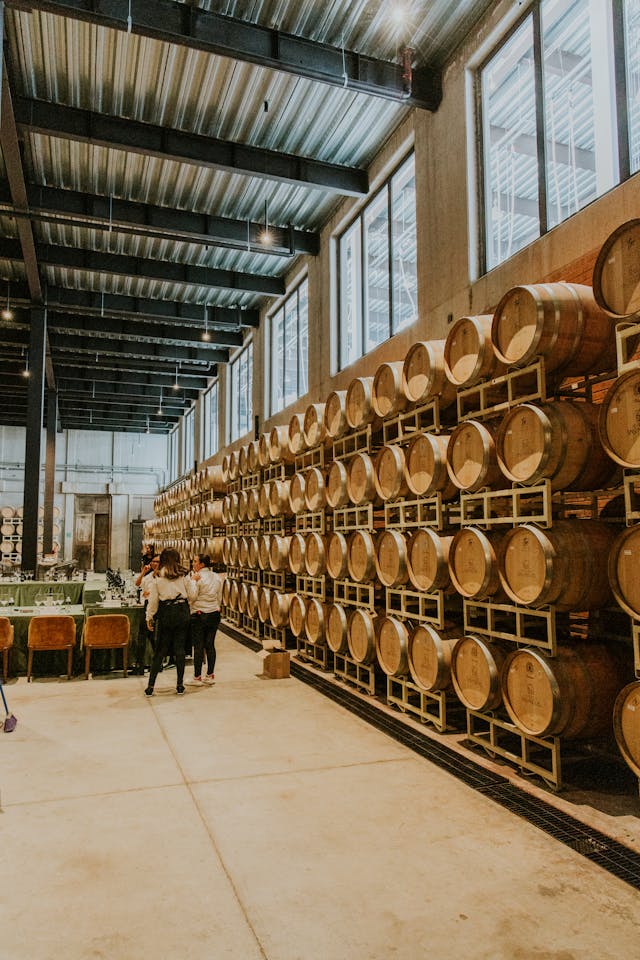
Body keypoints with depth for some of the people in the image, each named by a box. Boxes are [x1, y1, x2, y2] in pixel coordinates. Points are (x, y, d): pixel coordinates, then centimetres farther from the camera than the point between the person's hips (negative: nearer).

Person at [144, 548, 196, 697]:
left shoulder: (157, 577, -2)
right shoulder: (183, 575, -1)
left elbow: (153, 599, -1)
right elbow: (192, 596, 2)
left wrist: (149, 617, 8)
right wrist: (193, 582, 19)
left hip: (165, 613, 0)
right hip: (182, 612, 0)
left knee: (160, 650, 7)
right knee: (180, 649, 6)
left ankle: (150, 686, 7)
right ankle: (180, 685, 11)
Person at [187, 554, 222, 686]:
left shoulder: (197, 577, -12)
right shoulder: (217, 577, 6)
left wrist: (192, 581, -9)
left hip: (199, 615, -6)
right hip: (214, 614, 6)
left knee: (198, 646, 1)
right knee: (210, 645, 10)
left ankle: (197, 677, 6)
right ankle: (210, 675, 16)